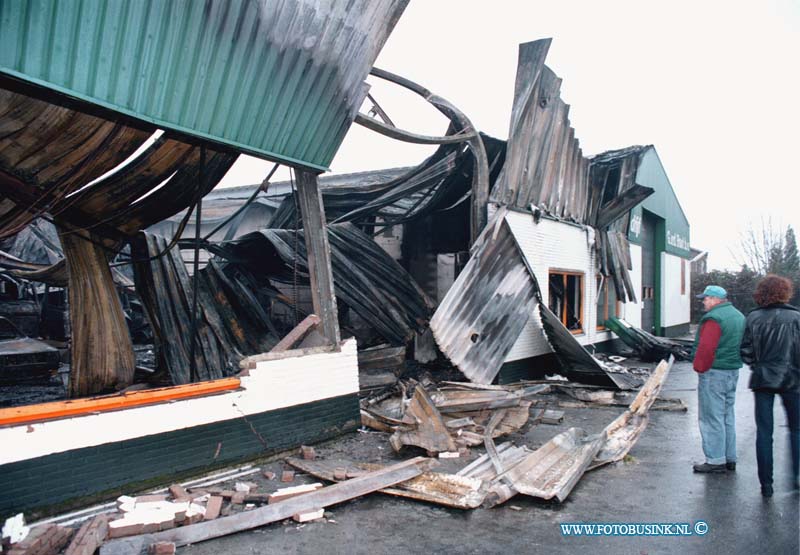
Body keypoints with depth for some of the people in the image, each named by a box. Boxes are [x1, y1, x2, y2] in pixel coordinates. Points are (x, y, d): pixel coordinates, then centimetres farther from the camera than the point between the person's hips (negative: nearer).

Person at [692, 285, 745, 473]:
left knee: (712, 417, -3)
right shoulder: (739, 316, 14)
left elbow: (706, 348, -23)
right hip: (733, 372, 10)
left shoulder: (713, 318, -17)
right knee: (728, 416, 16)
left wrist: (699, 367, -12)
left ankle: (716, 460, 1)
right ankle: (730, 458, 23)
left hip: (714, 373, -10)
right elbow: (744, 345, 20)